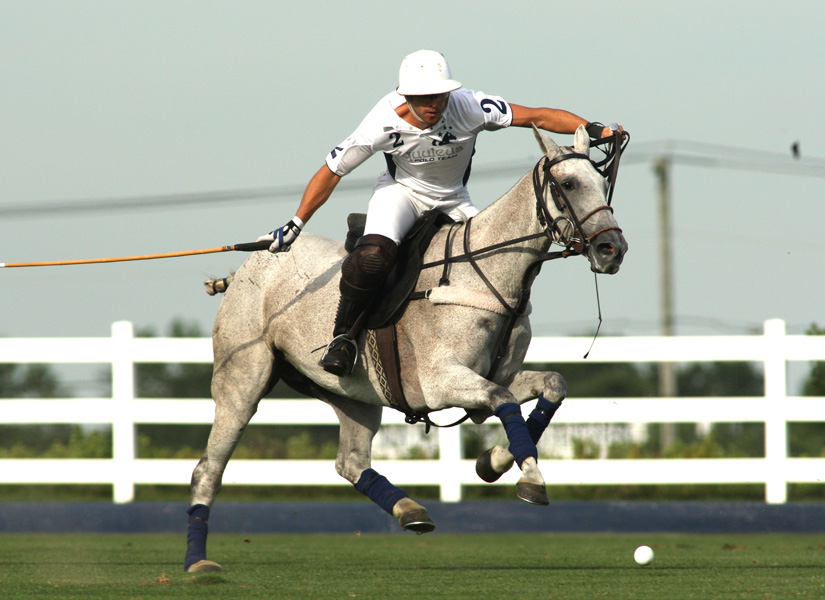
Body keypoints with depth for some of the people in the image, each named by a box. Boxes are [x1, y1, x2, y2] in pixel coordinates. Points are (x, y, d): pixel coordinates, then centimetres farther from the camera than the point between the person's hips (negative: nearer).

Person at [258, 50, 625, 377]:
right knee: (373, 256, -33)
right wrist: (295, 226, -14)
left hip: (453, 201, 3)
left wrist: (591, 129, -38)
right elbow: (331, 172, -16)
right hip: (401, 191, -3)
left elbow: (535, 117, -27)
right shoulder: (384, 125, -29)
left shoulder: (468, 107, -29)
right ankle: (343, 336, -10)